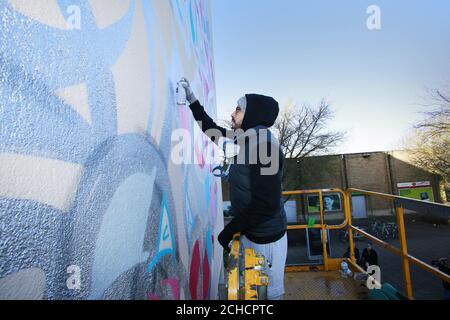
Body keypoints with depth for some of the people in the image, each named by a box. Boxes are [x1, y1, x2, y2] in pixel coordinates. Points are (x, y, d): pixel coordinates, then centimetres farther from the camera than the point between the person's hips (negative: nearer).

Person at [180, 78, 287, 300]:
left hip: (265, 237, -8)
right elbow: (212, 130, 19)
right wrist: (192, 100, 19)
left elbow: (265, 203, -27)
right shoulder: (247, 139, 4)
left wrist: (229, 231, -19)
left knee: (270, 292, 10)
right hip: (250, 231, 8)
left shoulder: (263, 143, -22)